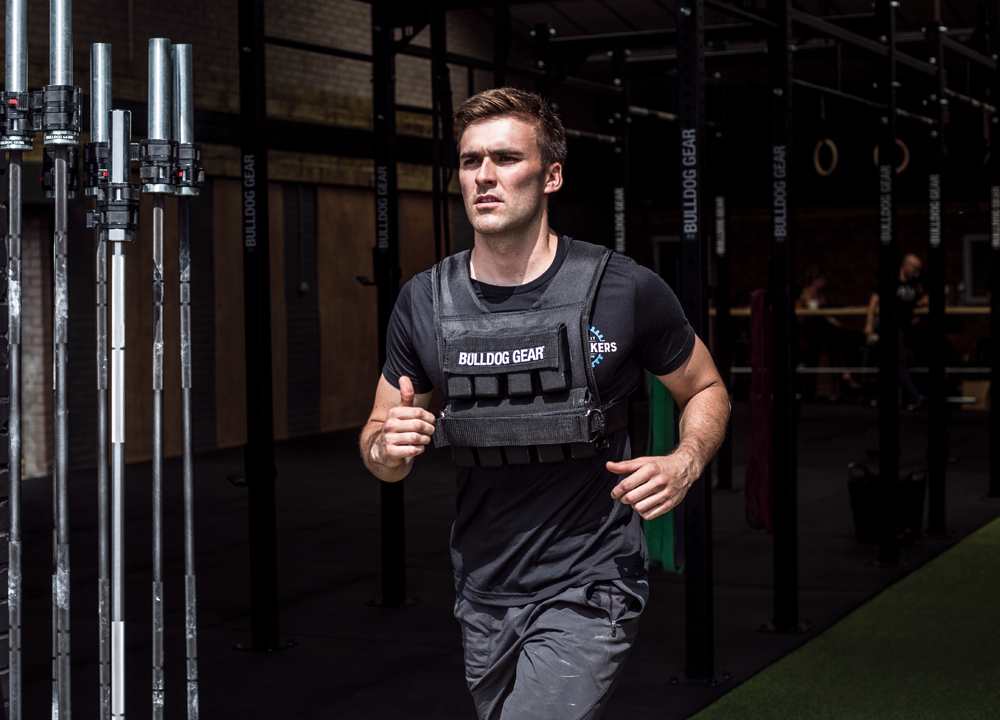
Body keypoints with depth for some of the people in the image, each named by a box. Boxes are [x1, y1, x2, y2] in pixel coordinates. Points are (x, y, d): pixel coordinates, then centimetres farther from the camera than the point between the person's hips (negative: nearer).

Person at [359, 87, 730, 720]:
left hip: (587, 592, -4)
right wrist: (387, 449, -16)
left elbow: (707, 390, 6)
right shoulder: (424, 303, -2)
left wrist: (685, 465, -14)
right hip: (482, 596, 4)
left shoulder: (624, 290, -10)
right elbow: (378, 439, 8)